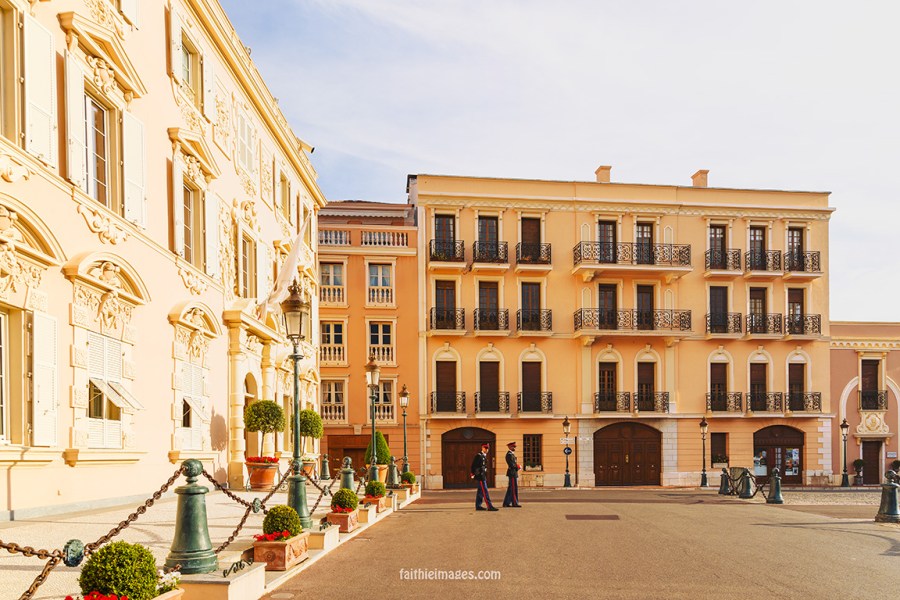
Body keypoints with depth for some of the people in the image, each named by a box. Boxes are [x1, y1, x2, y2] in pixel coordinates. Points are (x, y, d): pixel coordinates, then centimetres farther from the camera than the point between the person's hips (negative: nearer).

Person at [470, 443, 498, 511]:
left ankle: (478, 506, 17)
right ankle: (489, 506, -14)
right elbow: (473, 466, -14)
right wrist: (473, 474, -14)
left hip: (483, 476, 10)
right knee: (484, 491, -11)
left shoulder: (484, 456, 16)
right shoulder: (478, 456, -12)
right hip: (480, 476, -10)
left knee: (480, 491, 12)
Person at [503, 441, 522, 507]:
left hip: (513, 473, 10)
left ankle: (506, 503, 13)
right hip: (512, 473, -10)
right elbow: (511, 465, -21)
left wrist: (518, 466, 5)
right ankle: (515, 503, -6)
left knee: (511, 489, 11)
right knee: (514, 488, -8)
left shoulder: (511, 454, 18)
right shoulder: (509, 454, -14)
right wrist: (518, 467, -10)